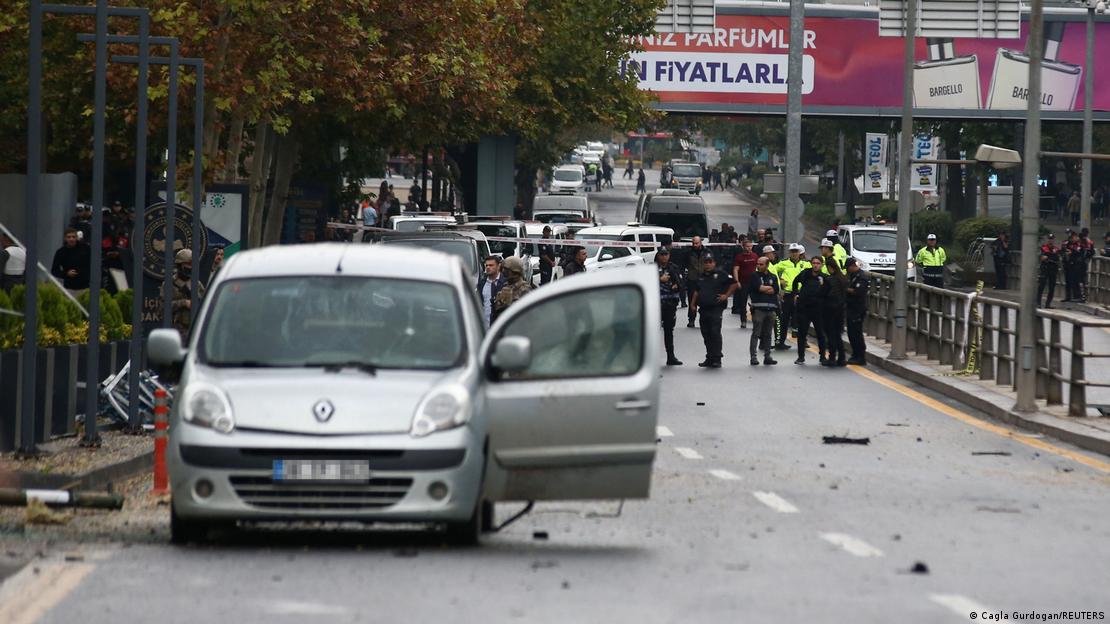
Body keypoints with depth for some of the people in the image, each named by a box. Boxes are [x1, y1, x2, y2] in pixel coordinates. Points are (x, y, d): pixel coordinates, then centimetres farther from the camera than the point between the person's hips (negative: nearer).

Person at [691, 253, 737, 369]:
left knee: (715, 333, -11)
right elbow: (696, 291, 25)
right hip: (703, 309, 6)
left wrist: (726, 295, -5)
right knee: (706, 335, 8)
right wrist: (693, 303, 16)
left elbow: (734, 284, -1)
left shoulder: (720, 274, -3)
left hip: (716, 308, -6)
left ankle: (716, 358, -9)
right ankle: (709, 358, 16)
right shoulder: (700, 276, 16)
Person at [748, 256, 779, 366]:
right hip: (758, 308, -4)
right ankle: (753, 356, -7)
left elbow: (775, 290, 1)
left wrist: (763, 289, -6)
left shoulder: (773, 277, 14)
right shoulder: (754, 276, 5)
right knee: (756, 333, -7)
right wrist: (769, 288, 2)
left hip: (771, 308, 4)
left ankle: (767, 356, 14)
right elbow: (759, 287, -9)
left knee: (768, 334, 8)